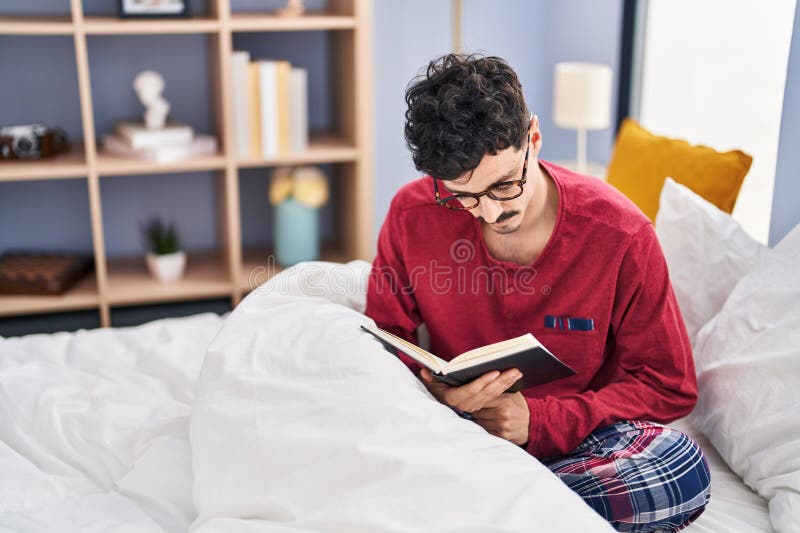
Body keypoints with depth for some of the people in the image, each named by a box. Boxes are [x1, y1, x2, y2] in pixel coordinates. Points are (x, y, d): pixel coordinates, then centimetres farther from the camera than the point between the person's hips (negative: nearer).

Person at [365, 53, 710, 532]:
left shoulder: (621, 235, -15)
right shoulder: (413, 216, -10)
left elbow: (669, 386, -8)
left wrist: (540, 421, -21)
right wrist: (434, 391, -25)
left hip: (572, 435, 0)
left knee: (684, 471, -32)